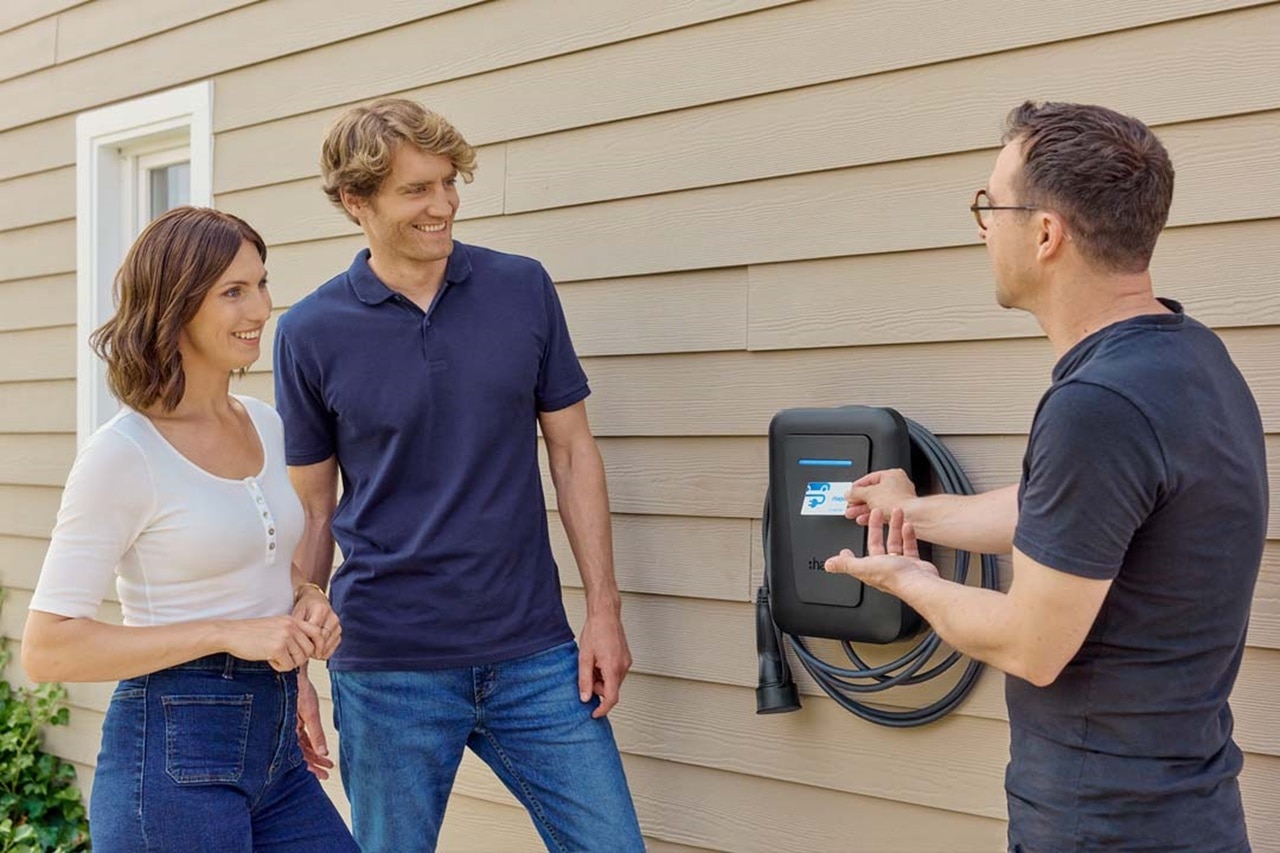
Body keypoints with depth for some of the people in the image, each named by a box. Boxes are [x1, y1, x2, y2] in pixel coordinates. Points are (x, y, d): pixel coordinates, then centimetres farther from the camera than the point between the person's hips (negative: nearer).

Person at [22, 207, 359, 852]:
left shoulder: (265, 426, 7)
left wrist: (307, 599, 1)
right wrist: (229, 634, -21)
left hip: (276, 749, 7)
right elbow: (45, 648, -16)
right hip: (173, 755, -7)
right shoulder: (123, 454, -14)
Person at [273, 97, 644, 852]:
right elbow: (311, 509, 3)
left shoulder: (524, 289, 1)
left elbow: (572, 450, 5)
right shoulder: (311, 332, -3)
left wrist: (604, 608, 0)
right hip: (389, 668, -1)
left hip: (535, 653, 2)